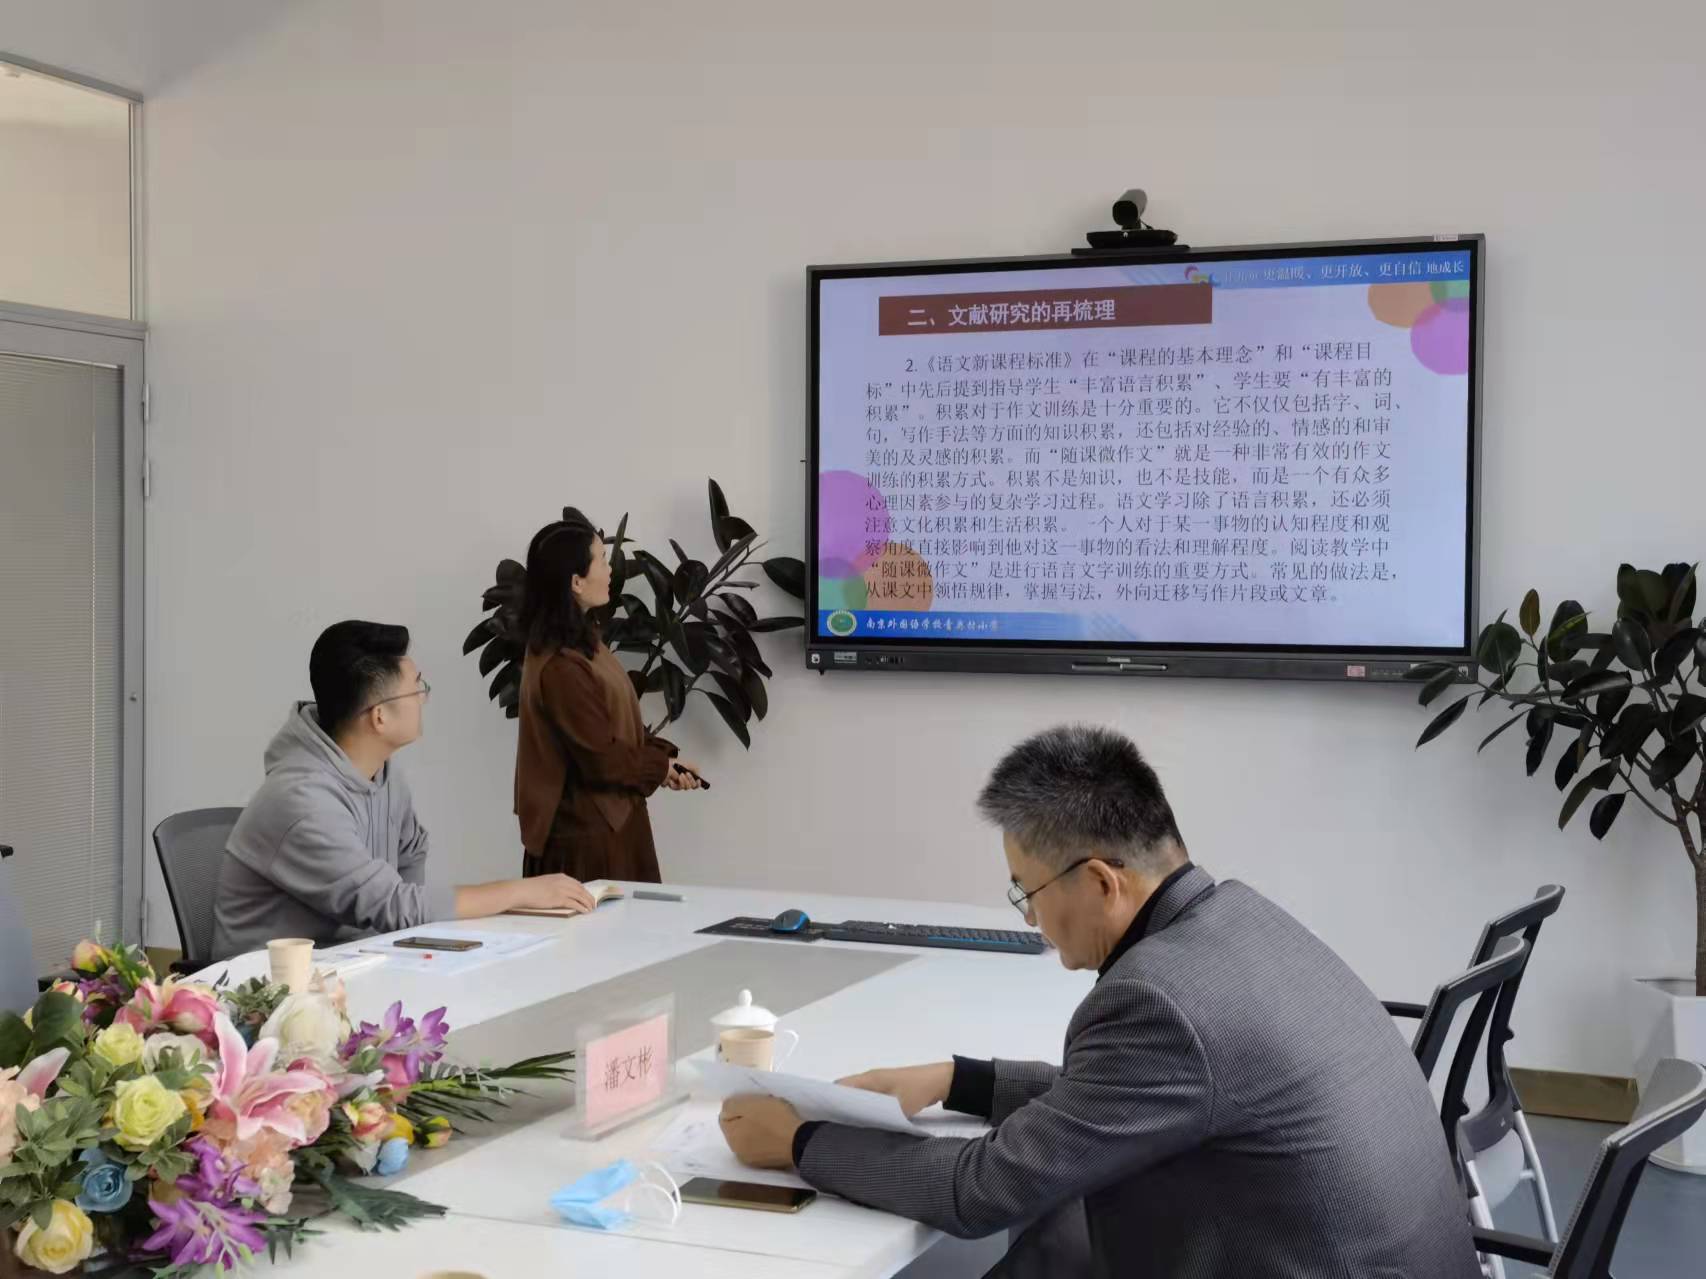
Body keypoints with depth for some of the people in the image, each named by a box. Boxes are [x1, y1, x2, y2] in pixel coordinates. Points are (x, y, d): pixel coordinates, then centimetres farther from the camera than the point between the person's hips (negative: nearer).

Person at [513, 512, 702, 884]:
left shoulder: (581, 639, 6)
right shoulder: (561, 668, -27)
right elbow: (603, 760, -23)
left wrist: (664, 755, 0)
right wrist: (661, 768, -7)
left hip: (607, 820, 10)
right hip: (586, 832, -10)